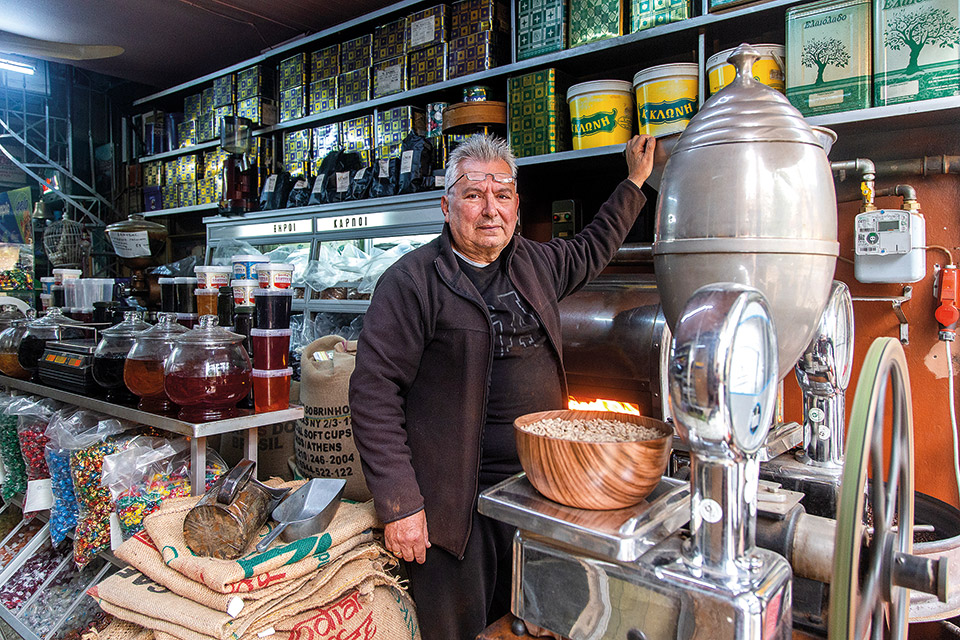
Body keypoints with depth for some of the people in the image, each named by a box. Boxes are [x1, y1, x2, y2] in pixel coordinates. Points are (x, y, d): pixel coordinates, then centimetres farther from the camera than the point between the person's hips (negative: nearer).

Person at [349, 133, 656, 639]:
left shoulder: (536, 264, 7)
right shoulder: (412, 280, -12)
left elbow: (591, 250, 29)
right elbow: (374, 391, -15)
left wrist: (635, 181, 32)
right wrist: (399, 503, -17)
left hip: (537, 491, 6)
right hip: (453, 501, -5)